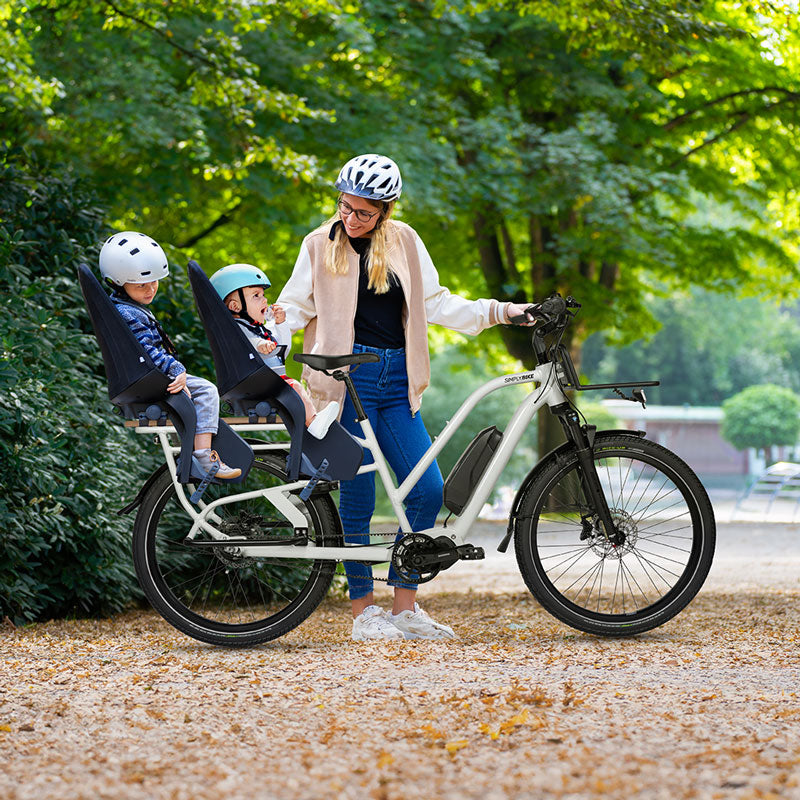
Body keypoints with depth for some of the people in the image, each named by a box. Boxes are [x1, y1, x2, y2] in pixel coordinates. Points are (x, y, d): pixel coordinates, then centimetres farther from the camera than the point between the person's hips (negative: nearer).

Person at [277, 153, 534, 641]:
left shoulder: (404, 241, 10)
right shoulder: (321, 245, 3)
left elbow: (435, 304, 14)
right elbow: (294, 307, 6)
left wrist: (501, 312, 7)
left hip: (396, 381, 4)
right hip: (348, 379, -4)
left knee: (427, 490, -3)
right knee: (358, 497, -4)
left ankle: (405, 606, 7)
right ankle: (364, 610, 8)